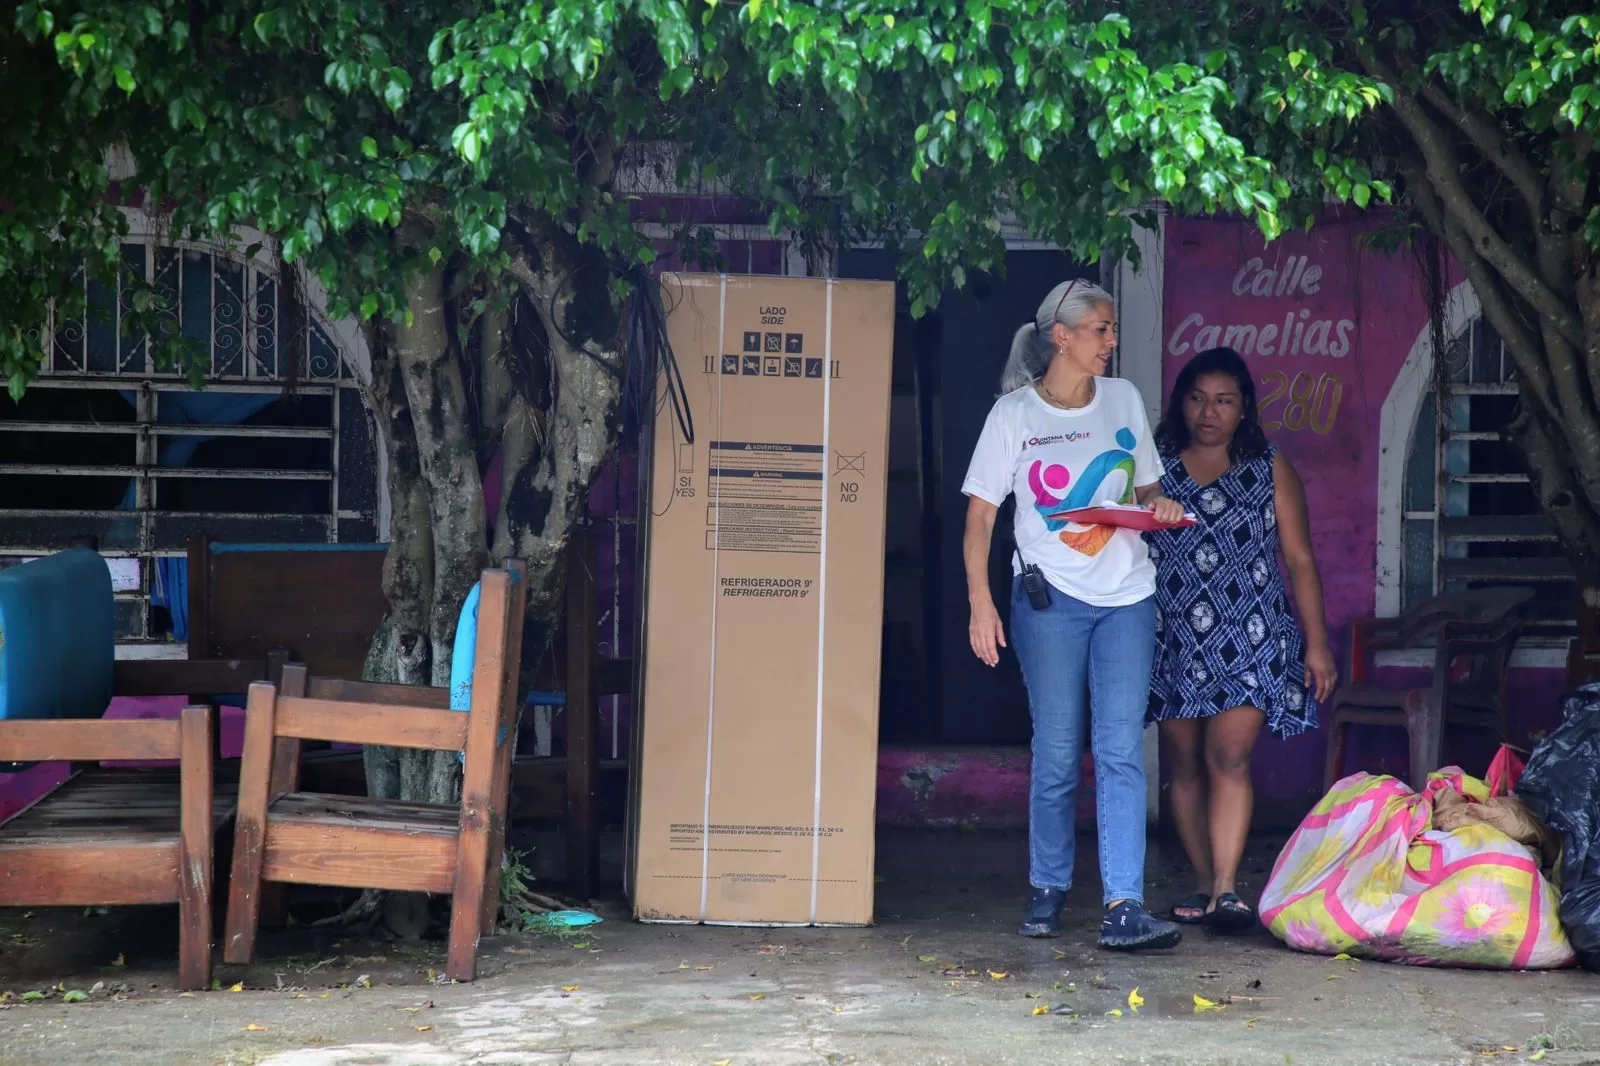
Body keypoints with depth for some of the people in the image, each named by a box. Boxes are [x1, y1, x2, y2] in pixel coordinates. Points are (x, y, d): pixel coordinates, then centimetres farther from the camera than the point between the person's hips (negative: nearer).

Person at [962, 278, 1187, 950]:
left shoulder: (1124, 400, 10)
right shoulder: (1014, 414, -1)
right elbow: (980, 515, -1)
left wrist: (1159, 507, -2)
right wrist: (980, 603, -11)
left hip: (1126, 597, 2)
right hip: (1050, 598, -2)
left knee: (1121, 751, -7)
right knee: (1057, 754, 1)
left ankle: (1123, 907, -12)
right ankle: (1047, 892, 18)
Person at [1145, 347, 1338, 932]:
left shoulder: (1270, 469, 8)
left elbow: (1300, 560, 8)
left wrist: (1317, 642, 2)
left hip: (1247, 638, -2)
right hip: (1173, 638, 2)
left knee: (1228, 756, -14)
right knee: (1185, 764, 4)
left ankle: (1226, 889, -21)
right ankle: (1205, 884, 12)